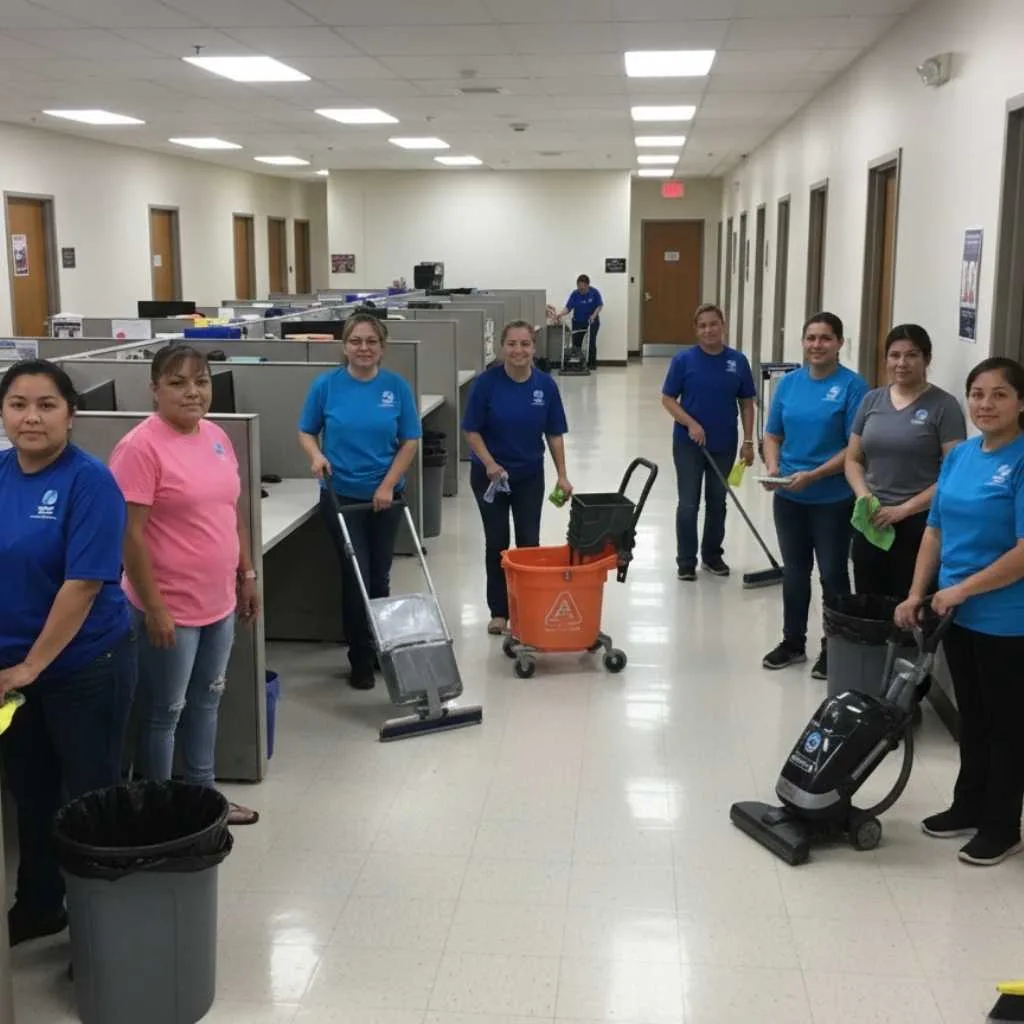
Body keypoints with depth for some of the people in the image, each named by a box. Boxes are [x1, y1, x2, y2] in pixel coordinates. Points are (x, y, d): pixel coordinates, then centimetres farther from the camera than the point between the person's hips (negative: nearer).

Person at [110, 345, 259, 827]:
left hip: (218, 602, 8)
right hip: (170, 609, -8)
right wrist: (153, 607, -21)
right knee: (164, 713, 7)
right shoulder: (140, 447, -18)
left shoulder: (217, 436, 6)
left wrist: (247, 575, 15)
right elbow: (130, 534, -20)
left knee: (206, 702, 20)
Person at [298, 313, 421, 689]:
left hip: (385, 495, 2)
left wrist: (388, 485, -9)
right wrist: (317, 456, -17)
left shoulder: (397, 387, -3)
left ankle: (382, 647, 30)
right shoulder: (326, 385, -5)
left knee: (380, 576, 11)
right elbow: (306, 432, 4)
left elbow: (410, 441, 0)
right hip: (341, 495, -2)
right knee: (356, 576, -3)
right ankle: (361, 660, 8)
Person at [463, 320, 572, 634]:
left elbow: (555, 433, -1)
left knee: (529, 542, 3)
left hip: (529, 476, 2)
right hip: (490, 474, -2)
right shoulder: (487, 382, -14)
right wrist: (490, 463, -21)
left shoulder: (545, 384, -7)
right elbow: (472, 430, -9)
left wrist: (562, 476, -5)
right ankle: (499, 611, 16)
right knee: (497, 542, 5)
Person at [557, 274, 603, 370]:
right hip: (578, 322, 2)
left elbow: (600, 305, -6)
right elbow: (568, 308, -15)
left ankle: (592, 363, 2)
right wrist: (561, 314, -33)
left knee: (591, 342, -6)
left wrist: (593, 315, -19)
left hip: (592, 321, -2)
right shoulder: (574, 294, -10)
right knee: (576, 343, -2)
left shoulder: (594, 292, -12)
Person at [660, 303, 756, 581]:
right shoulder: (683, 359, -6)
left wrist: (748, 441, 0)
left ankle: (712, 556, 27)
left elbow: (746, 403, 5)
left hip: (724, 445, 3)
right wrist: (691, 423, -18)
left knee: (717, 503, 13)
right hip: (688, 444, -2)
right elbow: (667, 399, -5)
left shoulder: (738, 361, 1)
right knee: (688, 504, 0)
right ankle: (686, 561, 10)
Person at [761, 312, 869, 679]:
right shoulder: (789, 382, 5)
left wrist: (813, 476, -21)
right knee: (794, 571, 15)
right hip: (788, 497, 5)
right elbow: (772, 435, 10)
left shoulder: (852, 385, -11)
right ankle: (793, 642, 29)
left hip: (833, 499, -5)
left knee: (832, 573, 6)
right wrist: (773, 468, -8)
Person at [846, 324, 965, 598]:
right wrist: (863, 495, -6)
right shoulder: (872, 400, 10)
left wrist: (904, 509, -16)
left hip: (919, 524, -5)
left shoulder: (943, 406, -5)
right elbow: (853, 459, 14)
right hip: (871, 522, 5)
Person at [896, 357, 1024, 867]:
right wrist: (917, 594, 5)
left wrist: (962, 588, -18)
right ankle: (969, 807, 34)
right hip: (959, 614, 7)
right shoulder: (959, 456, 6)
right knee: (972, 717, 19)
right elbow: (936, 530, 11)